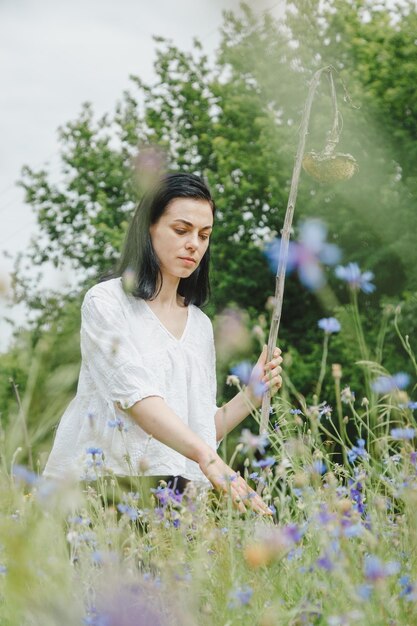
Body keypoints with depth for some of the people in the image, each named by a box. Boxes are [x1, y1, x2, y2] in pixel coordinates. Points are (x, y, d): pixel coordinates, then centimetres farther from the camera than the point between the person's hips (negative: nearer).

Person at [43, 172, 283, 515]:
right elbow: (136, 395, -17)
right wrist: (206, 457, -30)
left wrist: (252, 395, 1)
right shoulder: (105, 302, -2)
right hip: (98, 483, -4)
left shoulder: (200, 324, 18)